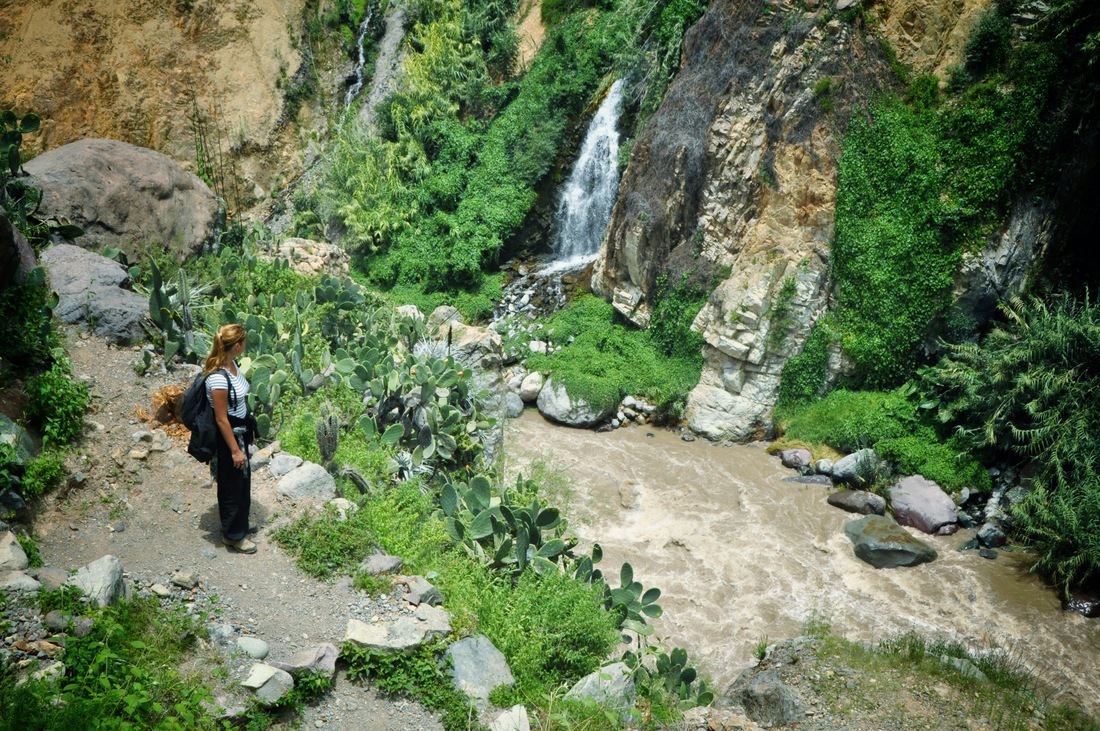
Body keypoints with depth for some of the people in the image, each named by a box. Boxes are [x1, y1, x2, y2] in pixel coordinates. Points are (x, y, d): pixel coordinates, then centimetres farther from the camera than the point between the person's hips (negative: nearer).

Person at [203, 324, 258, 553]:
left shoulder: (231, 364, -2)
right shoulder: (218, 378, -30)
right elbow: (221, 419, -24)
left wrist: (249, 430, 20)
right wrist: (235, 450, -18)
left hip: (240, 432, 9)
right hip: (227, 438, -9)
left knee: (242, 481, 24)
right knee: (233, 486, 9)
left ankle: (238, 524, 44)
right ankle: (233, 535, 28)